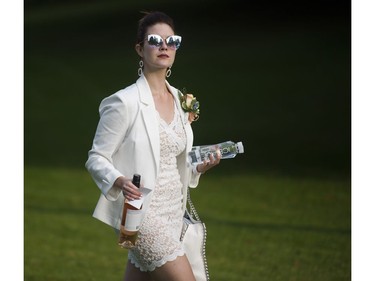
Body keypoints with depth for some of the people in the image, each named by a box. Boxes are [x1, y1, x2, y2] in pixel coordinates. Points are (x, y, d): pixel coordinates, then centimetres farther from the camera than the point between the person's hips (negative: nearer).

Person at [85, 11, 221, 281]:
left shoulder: (177, 99, 11)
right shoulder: (125, 102, -12)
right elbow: (96, 158, -9)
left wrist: (200, 167, 1)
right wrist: (119, 182, -28)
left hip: (173, 210, 7)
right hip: (143, 211, -7)